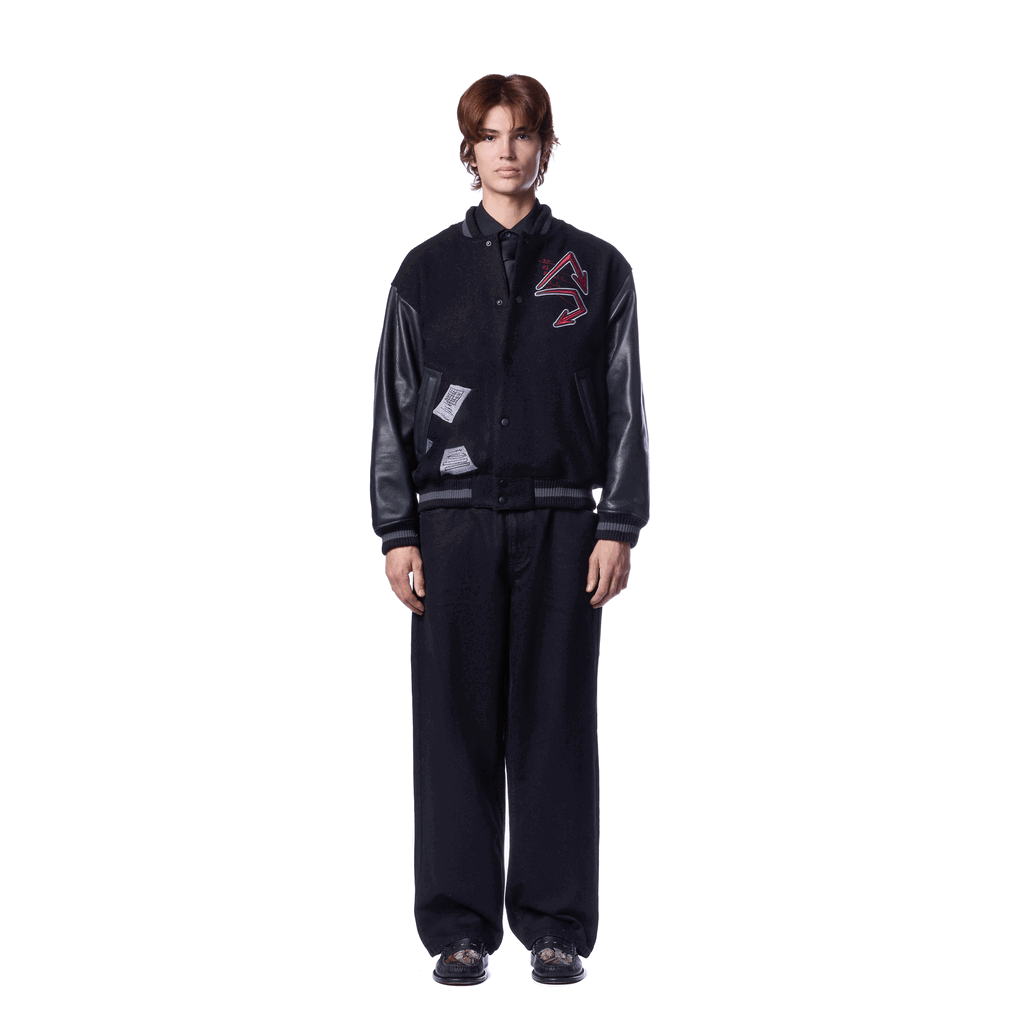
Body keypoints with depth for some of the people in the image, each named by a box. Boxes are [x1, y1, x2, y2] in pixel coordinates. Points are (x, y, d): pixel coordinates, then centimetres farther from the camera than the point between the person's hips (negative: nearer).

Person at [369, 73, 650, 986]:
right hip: (454, 522, 1)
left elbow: (625, 406, 4)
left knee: (555, 721, 3)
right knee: (456, 721, 2)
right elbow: (394, 406, 6)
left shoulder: (596, 269, 6)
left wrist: (619, 527, -3)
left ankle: (555, 926, 14)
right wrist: (396, 532, 0)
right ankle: (460, 927, 13)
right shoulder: (428, 270, 6)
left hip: (560, 522, 0)